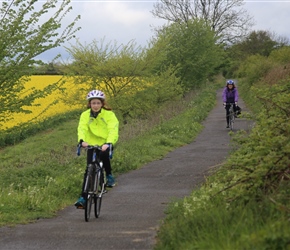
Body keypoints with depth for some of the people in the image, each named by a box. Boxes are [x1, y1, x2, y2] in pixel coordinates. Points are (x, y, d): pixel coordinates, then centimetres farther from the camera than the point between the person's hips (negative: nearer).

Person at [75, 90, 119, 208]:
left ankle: (109, 176, -9)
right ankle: (83, 198, 0)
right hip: (91, 145, 2)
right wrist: (82, 140, -39)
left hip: (106, 144, -2)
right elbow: (82, 128, -18)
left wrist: (108, 143, -42)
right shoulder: (85, 115, -5)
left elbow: (113, 130, -24)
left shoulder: (109, 114, -12)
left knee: (104, 155, -36)